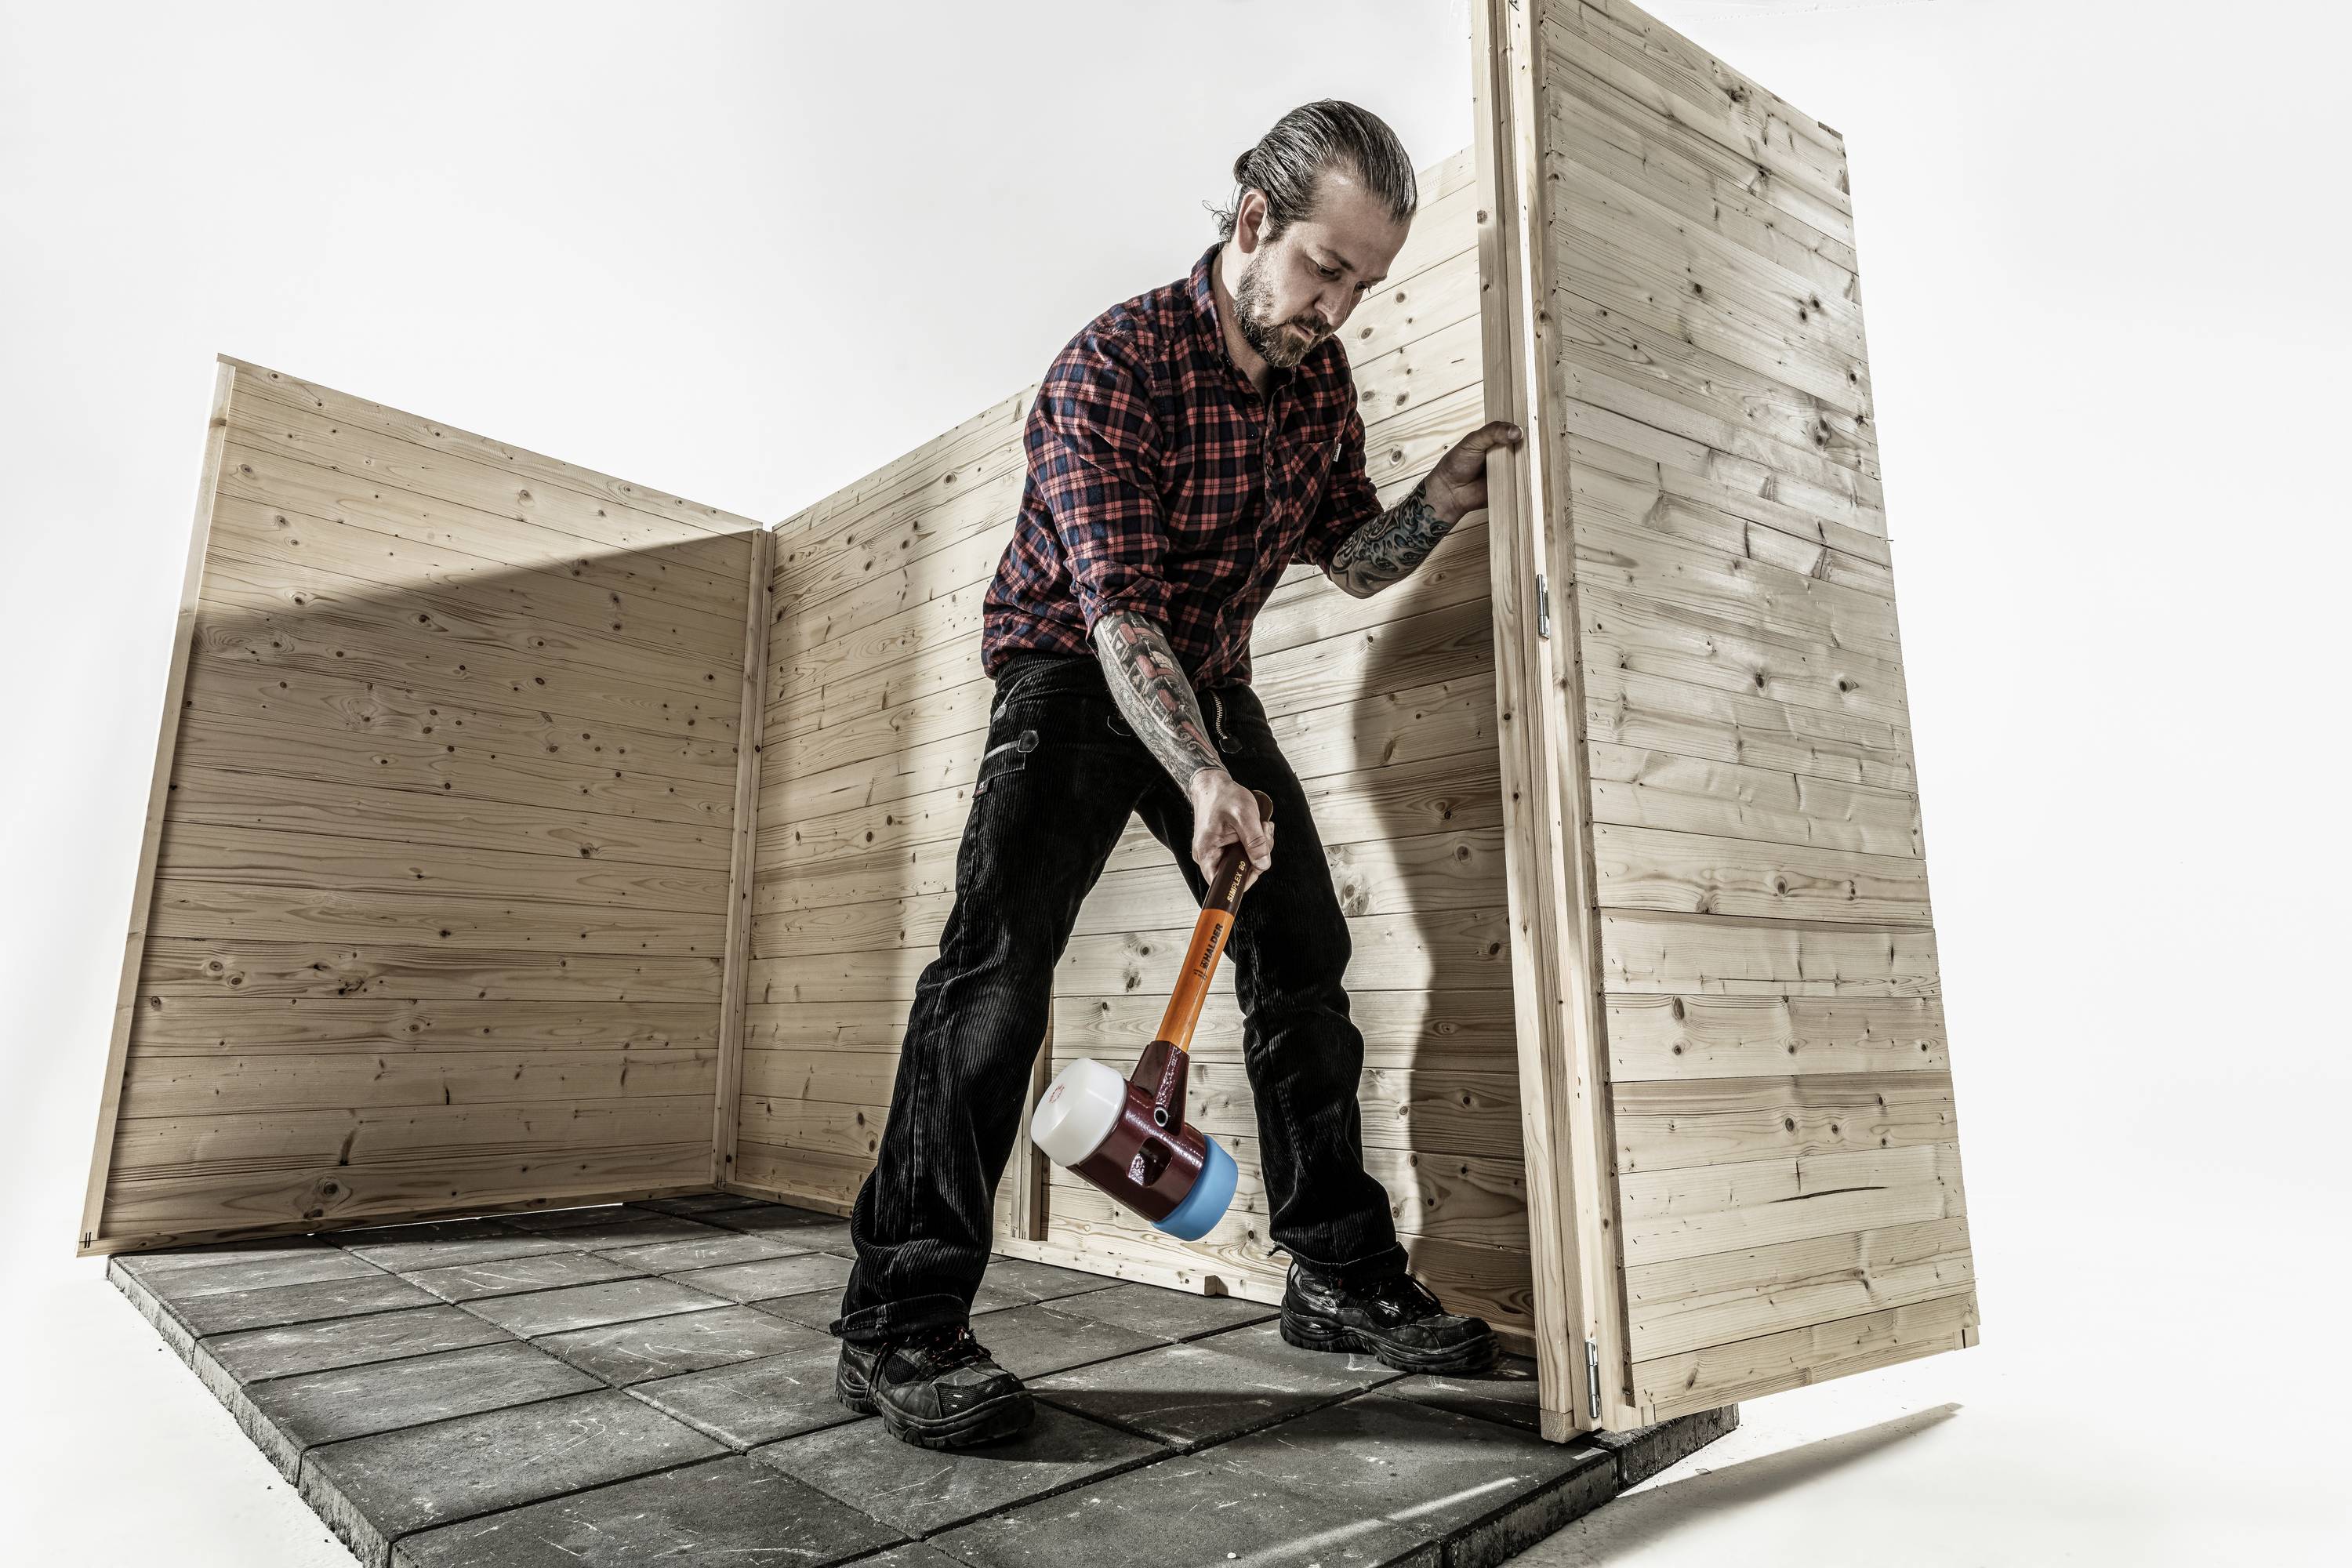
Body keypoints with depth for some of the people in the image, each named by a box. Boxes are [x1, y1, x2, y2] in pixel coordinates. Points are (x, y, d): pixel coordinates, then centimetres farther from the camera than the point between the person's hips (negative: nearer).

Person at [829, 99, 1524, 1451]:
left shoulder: (1321, 374, 0)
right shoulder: (1111, 368, -20)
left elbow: (1351, 557, 6)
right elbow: (1121, 611, -28)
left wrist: (1438, 506, -14)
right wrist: (1203, 779, -40)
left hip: (1212, 683, 7)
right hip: (1073, 676, -6)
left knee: (1306, 958, 1)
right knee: (1001, 955, -24)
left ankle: (1344, 1278, 14)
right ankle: (903, 1323, -16)